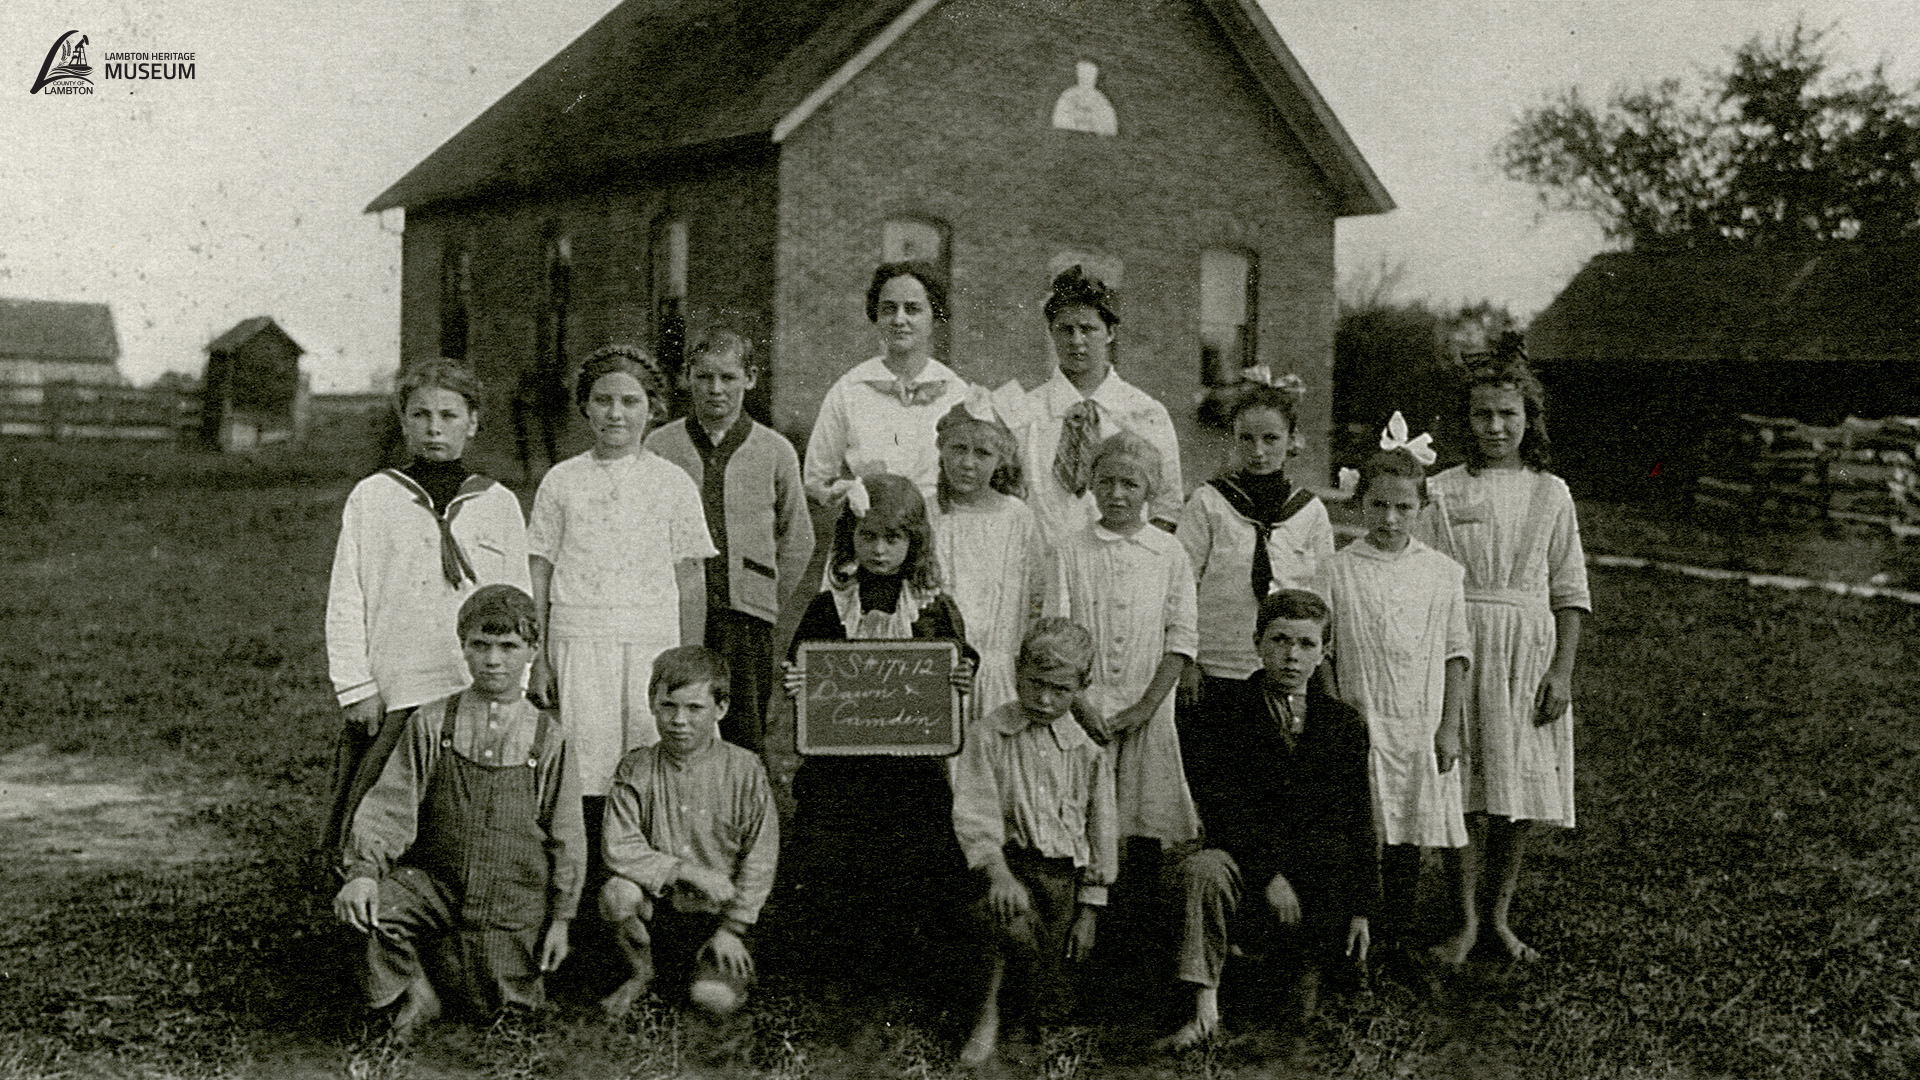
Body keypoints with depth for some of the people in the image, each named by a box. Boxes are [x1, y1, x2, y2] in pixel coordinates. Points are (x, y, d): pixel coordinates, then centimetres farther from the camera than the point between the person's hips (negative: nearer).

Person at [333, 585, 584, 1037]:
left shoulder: (548, 738, -1)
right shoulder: (431, 725, 0)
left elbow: (566, 835, 3)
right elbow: (390, 805, -5)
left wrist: (560, 916, 2)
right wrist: (364, 871, -23)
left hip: (512, 896, 0)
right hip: (434, 880, 0)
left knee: (499, 1007, -1)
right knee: (364, 907, -27)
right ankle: (413, 993, 1)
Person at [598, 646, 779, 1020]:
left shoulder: (745, 770, -9)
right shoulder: (635, 770, -5)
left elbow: (761, 859, -7)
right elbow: (619, 849, -13)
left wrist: (731, 929, -10)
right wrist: (687, 872, -22)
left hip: (718, 914, -1)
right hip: (659, 909, 1)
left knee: (714, 998, -22)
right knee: (616, 893, -30)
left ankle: (735, 969, 17)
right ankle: (641, 972, 1)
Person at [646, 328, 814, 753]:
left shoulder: (775, 451, 6)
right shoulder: (660, 447, 5)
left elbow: (797, 539, 15)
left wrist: (767, 601, 9)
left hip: (747, 619, 0)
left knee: (744, 738, -1)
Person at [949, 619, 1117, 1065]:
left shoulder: (1088, 751, 6)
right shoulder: (986, 735, 0)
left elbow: (1100, 833, 10)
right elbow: (973, 816, -9)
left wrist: (1089, 911, 5)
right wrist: (999, 873, -26)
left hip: (1062, 871, 2)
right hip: (1006, 859, -2)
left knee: (1051, 1009, -6)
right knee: (1005, 910, -38)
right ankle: (989, 1007, -14)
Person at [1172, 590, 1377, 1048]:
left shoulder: (1346, 724, 8)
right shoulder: (1221, 723, 0)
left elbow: (1360, 822, 8)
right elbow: (1223, 814, -9)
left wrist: (1362, 908, 2)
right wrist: (1269, 873, -20)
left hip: (1326, 880, 3)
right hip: (1249, 869, -3)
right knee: (1204, 870, -33)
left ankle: (1302, 963, 27)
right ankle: (1205, 1010, -28)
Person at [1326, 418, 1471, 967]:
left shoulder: (1442, 572, 3)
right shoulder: (1336, 571, -3)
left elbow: (1456, 653, 6)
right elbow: (1323, 656, 0)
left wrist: (1449, 728, 1)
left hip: (1421, 726, 2)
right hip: (1360, 724, -2)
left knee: (1407, 840, 10)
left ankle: (1398, 940, 23)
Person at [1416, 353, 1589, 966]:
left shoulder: (1550, 494, 7)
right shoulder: (1443, 492, 3)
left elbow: (1570, 593, 6)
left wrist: (1562, 671, -3)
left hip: (1528, 653, 1)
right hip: (1458, 650, -1)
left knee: (1521, 798, 3)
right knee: (1462, 794, -1)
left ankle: (1500, 915, 19)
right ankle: (1466, 921, 12)